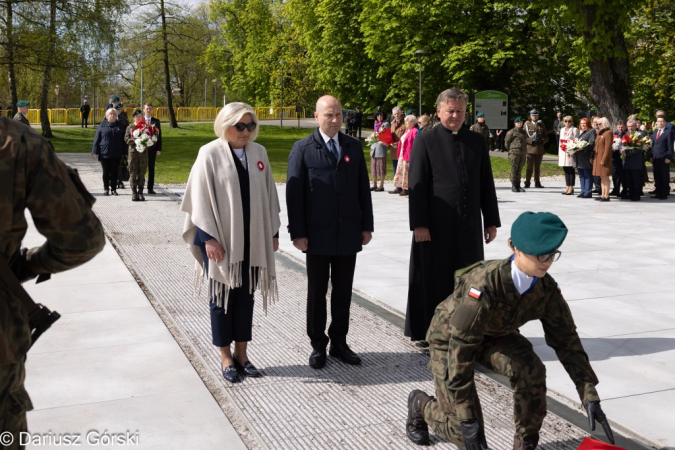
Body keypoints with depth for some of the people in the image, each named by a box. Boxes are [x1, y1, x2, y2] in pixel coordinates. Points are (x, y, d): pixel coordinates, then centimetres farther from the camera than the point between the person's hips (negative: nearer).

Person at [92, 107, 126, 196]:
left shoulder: (120, 126, 7)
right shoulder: (102, 126, 4)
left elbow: (124, 139, 8)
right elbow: (97, 139, 4)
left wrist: (124, 152, 3)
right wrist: (95, 151, -2)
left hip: (116, 154, 0)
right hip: (104, 153, 0)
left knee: (114, 172, 4)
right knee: (106, 172, 6)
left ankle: (113, 189, 12)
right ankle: (106, 189, 15)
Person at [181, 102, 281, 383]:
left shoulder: (259, 152, 4)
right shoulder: (210, 154, -9)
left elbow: (269, 193, 8)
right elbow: (200, 198, -9)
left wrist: (273, 231, 6)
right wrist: (209, 238, -14)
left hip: (252, 239, 4)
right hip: (221, 239, -4)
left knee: (246, 295, 11)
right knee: (223, 296, 7)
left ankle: (241, 354, 24)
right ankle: (226, 358, 19)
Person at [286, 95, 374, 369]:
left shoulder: (354, 147, 7)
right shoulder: (303, 149, -3)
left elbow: (363, 188, 9)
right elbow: (294, 193, -6)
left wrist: (367, 225, 5)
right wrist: (298, 233, -11)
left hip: (349, 233, 3)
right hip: (317, 234, -3)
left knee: (343, 291, 10)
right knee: (317, 292, 8)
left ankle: (339, 342, 23)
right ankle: (318, 345, 20)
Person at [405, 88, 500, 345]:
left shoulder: (476, 142, 9)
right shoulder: (425, 141, -3)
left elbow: (486, 185, 11)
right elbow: (416, 186, -7)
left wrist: (491, 220, 8)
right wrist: (419, 225, -13)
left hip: (469, 226, 4)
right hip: (436, 226, -4)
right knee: (433, 280, 5)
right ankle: (426, 331, 19)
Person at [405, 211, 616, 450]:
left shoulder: (546, 288, -21)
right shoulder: (485, 284, -38)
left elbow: (566, 339, -11)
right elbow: (460, 347, -37)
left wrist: (590, 396, -17)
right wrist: (467, 418, -36)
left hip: (494, 335, 5)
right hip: (450, 338, -5)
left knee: (531, 369, -27)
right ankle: (420, 404, 25)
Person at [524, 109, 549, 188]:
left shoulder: (541, 125, 14)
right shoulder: (527, 125, 5)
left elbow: (546, 137, 16)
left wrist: (542, 141, -6)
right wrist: (531, 141, -14)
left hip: (540, 149, 3)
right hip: (530, 149, -3)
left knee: (537, 167, 9)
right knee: (529, 167, -6)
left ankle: (537, 183, 15)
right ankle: (527, 183, -1)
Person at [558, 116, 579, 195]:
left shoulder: (574, 129, -2)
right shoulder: (562, 129, 19)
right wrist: (559, 152, 17)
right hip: (563, 152, 6)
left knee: (570, 170, -4)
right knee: (565, 170, 8)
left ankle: (571, 188, -2)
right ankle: (567, 187, 12)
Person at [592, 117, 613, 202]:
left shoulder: (608, 133, -12)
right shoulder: (599, 133, 15)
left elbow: (607, 148, -17)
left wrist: (603, 159, -20)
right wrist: (593, 157, 13)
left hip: (604, 157, -9)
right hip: (598, 157, 9)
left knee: (605, 177, -6)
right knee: (601, 177, 11)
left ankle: (606, 196, -3)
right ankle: (603, 195, 15)